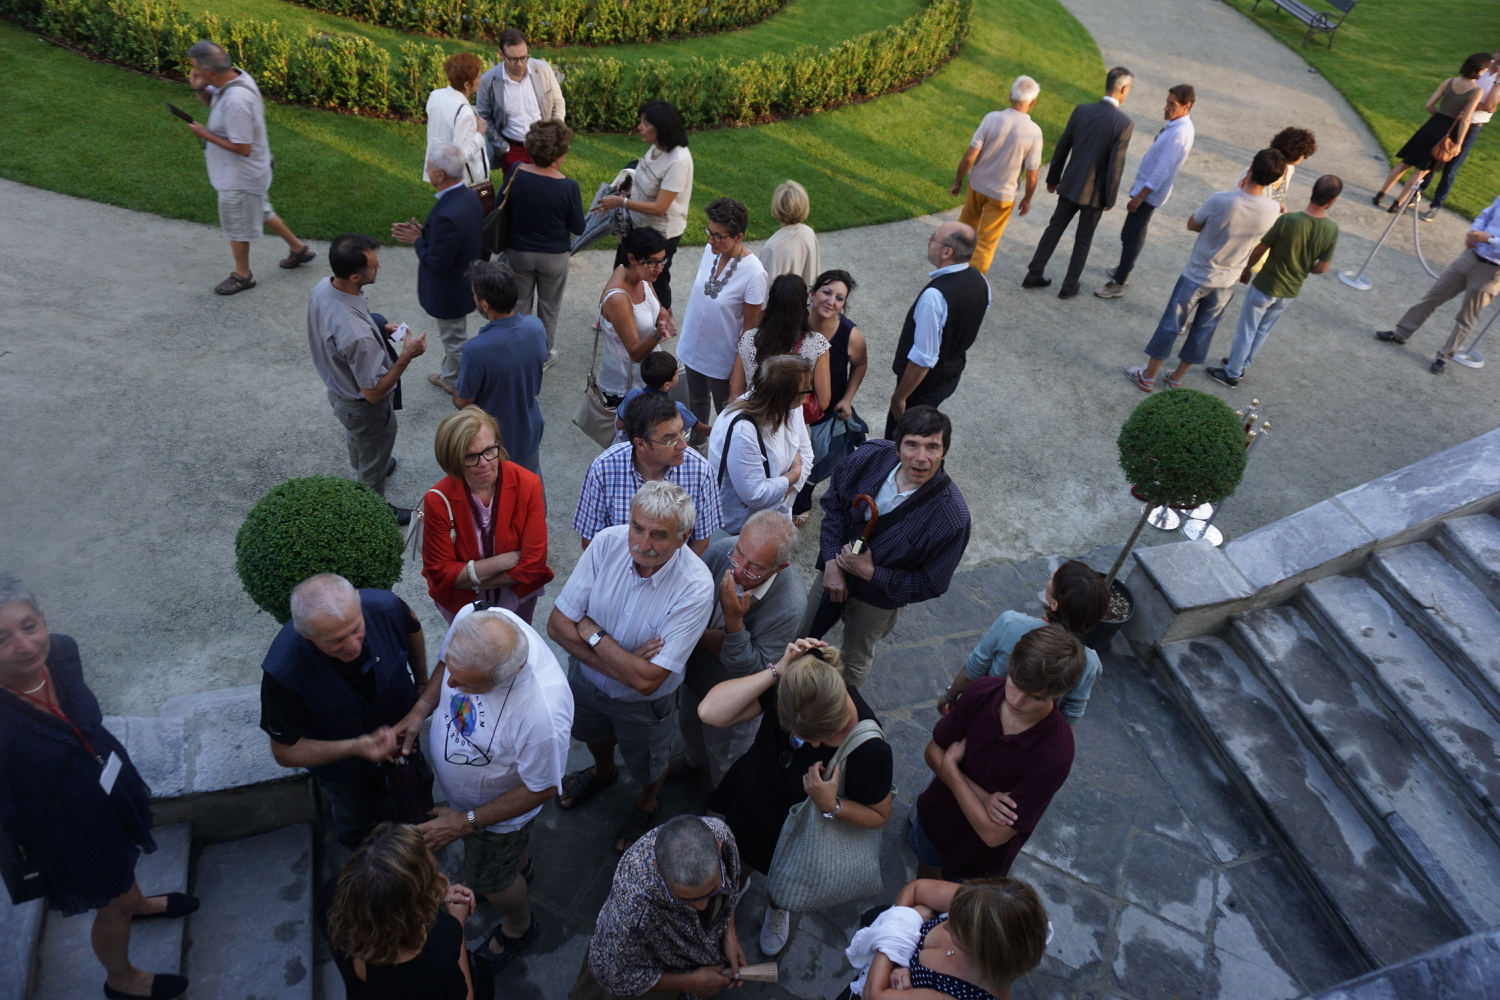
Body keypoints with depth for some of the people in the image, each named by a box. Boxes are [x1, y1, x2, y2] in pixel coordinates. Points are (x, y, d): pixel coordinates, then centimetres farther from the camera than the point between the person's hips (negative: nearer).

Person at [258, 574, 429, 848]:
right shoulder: (282, 671, -41)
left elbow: (412, 630, -8)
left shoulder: (385, 607, -36)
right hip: (338, 756, -2)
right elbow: (285, 751, -26)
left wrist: (422, 682, 6)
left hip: (403, 727, 2)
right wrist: (355, 748, -40)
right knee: (357, 825, 29)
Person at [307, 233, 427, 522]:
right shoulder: (358, 335, -44)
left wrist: (377, 328, -6)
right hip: (364, 408, -8)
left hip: (336, 388, 8)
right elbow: (373, 392, -31)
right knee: (375, 462, 22)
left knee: (356, 438, 38)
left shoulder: (321, 289, -18)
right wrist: (407, 355, -29)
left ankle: (363, 468, 70)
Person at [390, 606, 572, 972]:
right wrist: (421, 709, -19)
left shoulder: (543, 715, -48)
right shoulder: (473, 617, -32)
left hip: (500, 807, -5)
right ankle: (519, 867, 70)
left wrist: (466, 822, -20)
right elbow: (445, 663, -6)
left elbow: (539, 789, -27)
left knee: (489, 879, 24)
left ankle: (519, 927, 58)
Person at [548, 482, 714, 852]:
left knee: (648, 764, 26)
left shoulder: (695, 588, -36)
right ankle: (603, 771, 68)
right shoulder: (608, 542, -27)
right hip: (586, 677, 3)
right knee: (594, 734, 34)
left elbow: (646, 680, -34)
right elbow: (558, 624, -22)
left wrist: (591, 631, -29)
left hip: (643, 703, -3)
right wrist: (624, 662, -30)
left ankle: (647, 804, 61)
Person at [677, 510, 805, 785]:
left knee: (725, 757, 27)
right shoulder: (720, 551, -28)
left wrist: (734, 621, -44)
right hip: (693, 672, 5)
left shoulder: (790, 607, -40)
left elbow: (755, 670, -32)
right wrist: (705, 636, -26)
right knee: (690, 725, 37)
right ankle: (695, 759, 71)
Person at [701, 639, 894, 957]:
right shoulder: (785, 686, -36)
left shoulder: (871, 749, -39)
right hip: (752, 803, 1)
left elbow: (878, 816, -20)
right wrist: (776, 670, -50)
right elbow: (709, 712, -45)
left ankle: (777, 908, 69)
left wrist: (832, 807, -38)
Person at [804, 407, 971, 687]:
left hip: (878, 599, -3)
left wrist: (871, 573, -27)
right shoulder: (871, 456, -25)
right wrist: (832, 563, -19)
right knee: (805, 635, 29)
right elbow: (834, 503, -9)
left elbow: (931, 585, -22)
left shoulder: (951, 516, -35)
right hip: (834, 569, 3)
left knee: (855, 661, 26)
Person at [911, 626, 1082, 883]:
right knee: (927, 862, 33)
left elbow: (993, 834, -33)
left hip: (981, 856, -4)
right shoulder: (982, 691, -25)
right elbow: (933, 751, -13)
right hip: (935, 814, 4)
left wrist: (950, 766, -26)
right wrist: (980, 796, -28)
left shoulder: (1054, 754, -37)